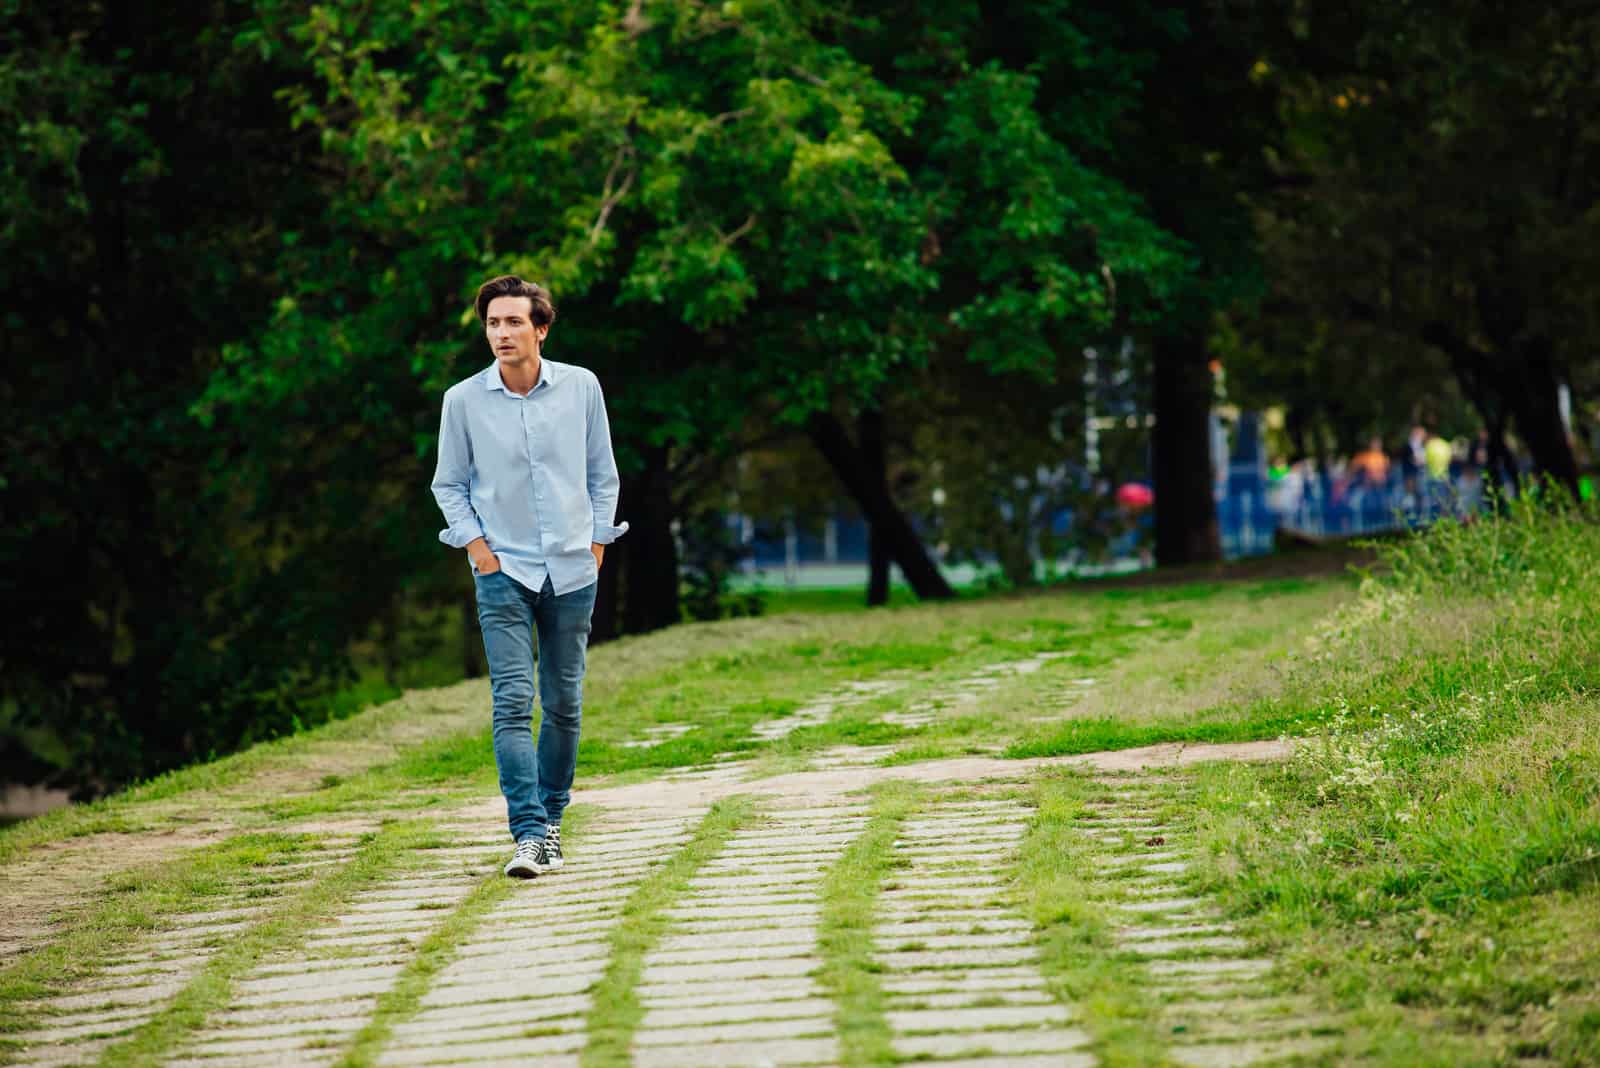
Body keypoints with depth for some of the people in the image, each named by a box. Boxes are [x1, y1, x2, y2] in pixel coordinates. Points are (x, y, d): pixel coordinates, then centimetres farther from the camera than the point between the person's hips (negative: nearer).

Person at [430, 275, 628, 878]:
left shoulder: (581, 388, 0)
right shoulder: (464, 400, -3)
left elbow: (603, 473, 10)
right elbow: (448, 484, 8)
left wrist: (598, 540, 5)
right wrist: (476, 544, -2)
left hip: (572, 570, 2)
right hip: (503, 571, -2)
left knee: (564, 703, 8)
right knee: (512, 702, -13)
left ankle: (551, 820, 23)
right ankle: (528, 835, -17)